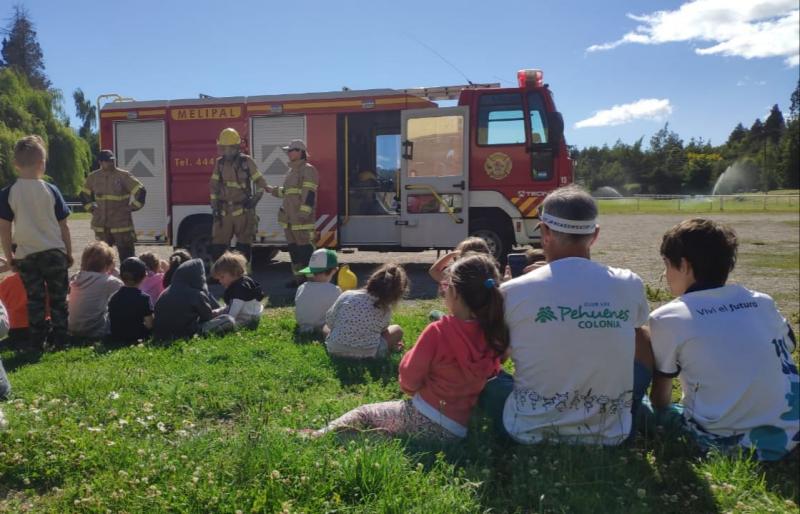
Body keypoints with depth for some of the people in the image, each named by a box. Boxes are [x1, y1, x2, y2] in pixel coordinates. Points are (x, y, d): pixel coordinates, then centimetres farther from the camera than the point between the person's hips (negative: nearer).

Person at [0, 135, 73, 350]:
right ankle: (59, 336, 13)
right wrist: (69, 252, 10)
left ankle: (37, 340, 12)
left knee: (35, 299, 9)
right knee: (58, 297, 9)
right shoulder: (51, 190, -4)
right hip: (55, 252, 0)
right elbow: (63, 226, 0)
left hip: (26, 254, 1)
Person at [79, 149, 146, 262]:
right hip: (101, 225, 4)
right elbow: (84, 194, 21)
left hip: (122, 223, -4)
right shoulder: (93, 177, 6)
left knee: (127, 255, -2)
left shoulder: (123, 176, -7)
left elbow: (140, 191, -9)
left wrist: (133, 207, -8)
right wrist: (91, 208, 11)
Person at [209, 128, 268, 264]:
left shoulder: (247, 161, -2)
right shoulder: (220, 163, 8)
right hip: (224, 211, 3)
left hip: (243, 210, -3)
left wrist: (254, 200, -7)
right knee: (217, 245, 3)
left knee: (244, 245, 3)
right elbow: (214, 186, 11)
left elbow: (261, 183, 1)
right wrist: (214, 208, 4)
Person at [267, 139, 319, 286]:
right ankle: (299, 277, 20)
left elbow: (309, 193, -18)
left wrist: (304, 213, -23)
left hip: (301, 218, -10)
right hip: (289, 217, 10)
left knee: (304, 246, -9)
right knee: (293, 247, 12)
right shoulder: (292, 170, 20)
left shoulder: (308, 170, -9)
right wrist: (272, 190, 19)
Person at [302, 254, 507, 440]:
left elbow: (409, 380, -12)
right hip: (464, 429, 6)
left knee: (363, 413, 15)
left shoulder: (438, 331, -19)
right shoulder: (492, 335, -6)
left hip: (423, 421, -5)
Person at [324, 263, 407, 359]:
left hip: (335, 350, 0)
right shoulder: (385, 310, -7)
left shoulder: (347, 296, -5)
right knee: (397, 330, 21)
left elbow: (329, 321, 3)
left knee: (326, 327, 33)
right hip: (368, 355, 0)